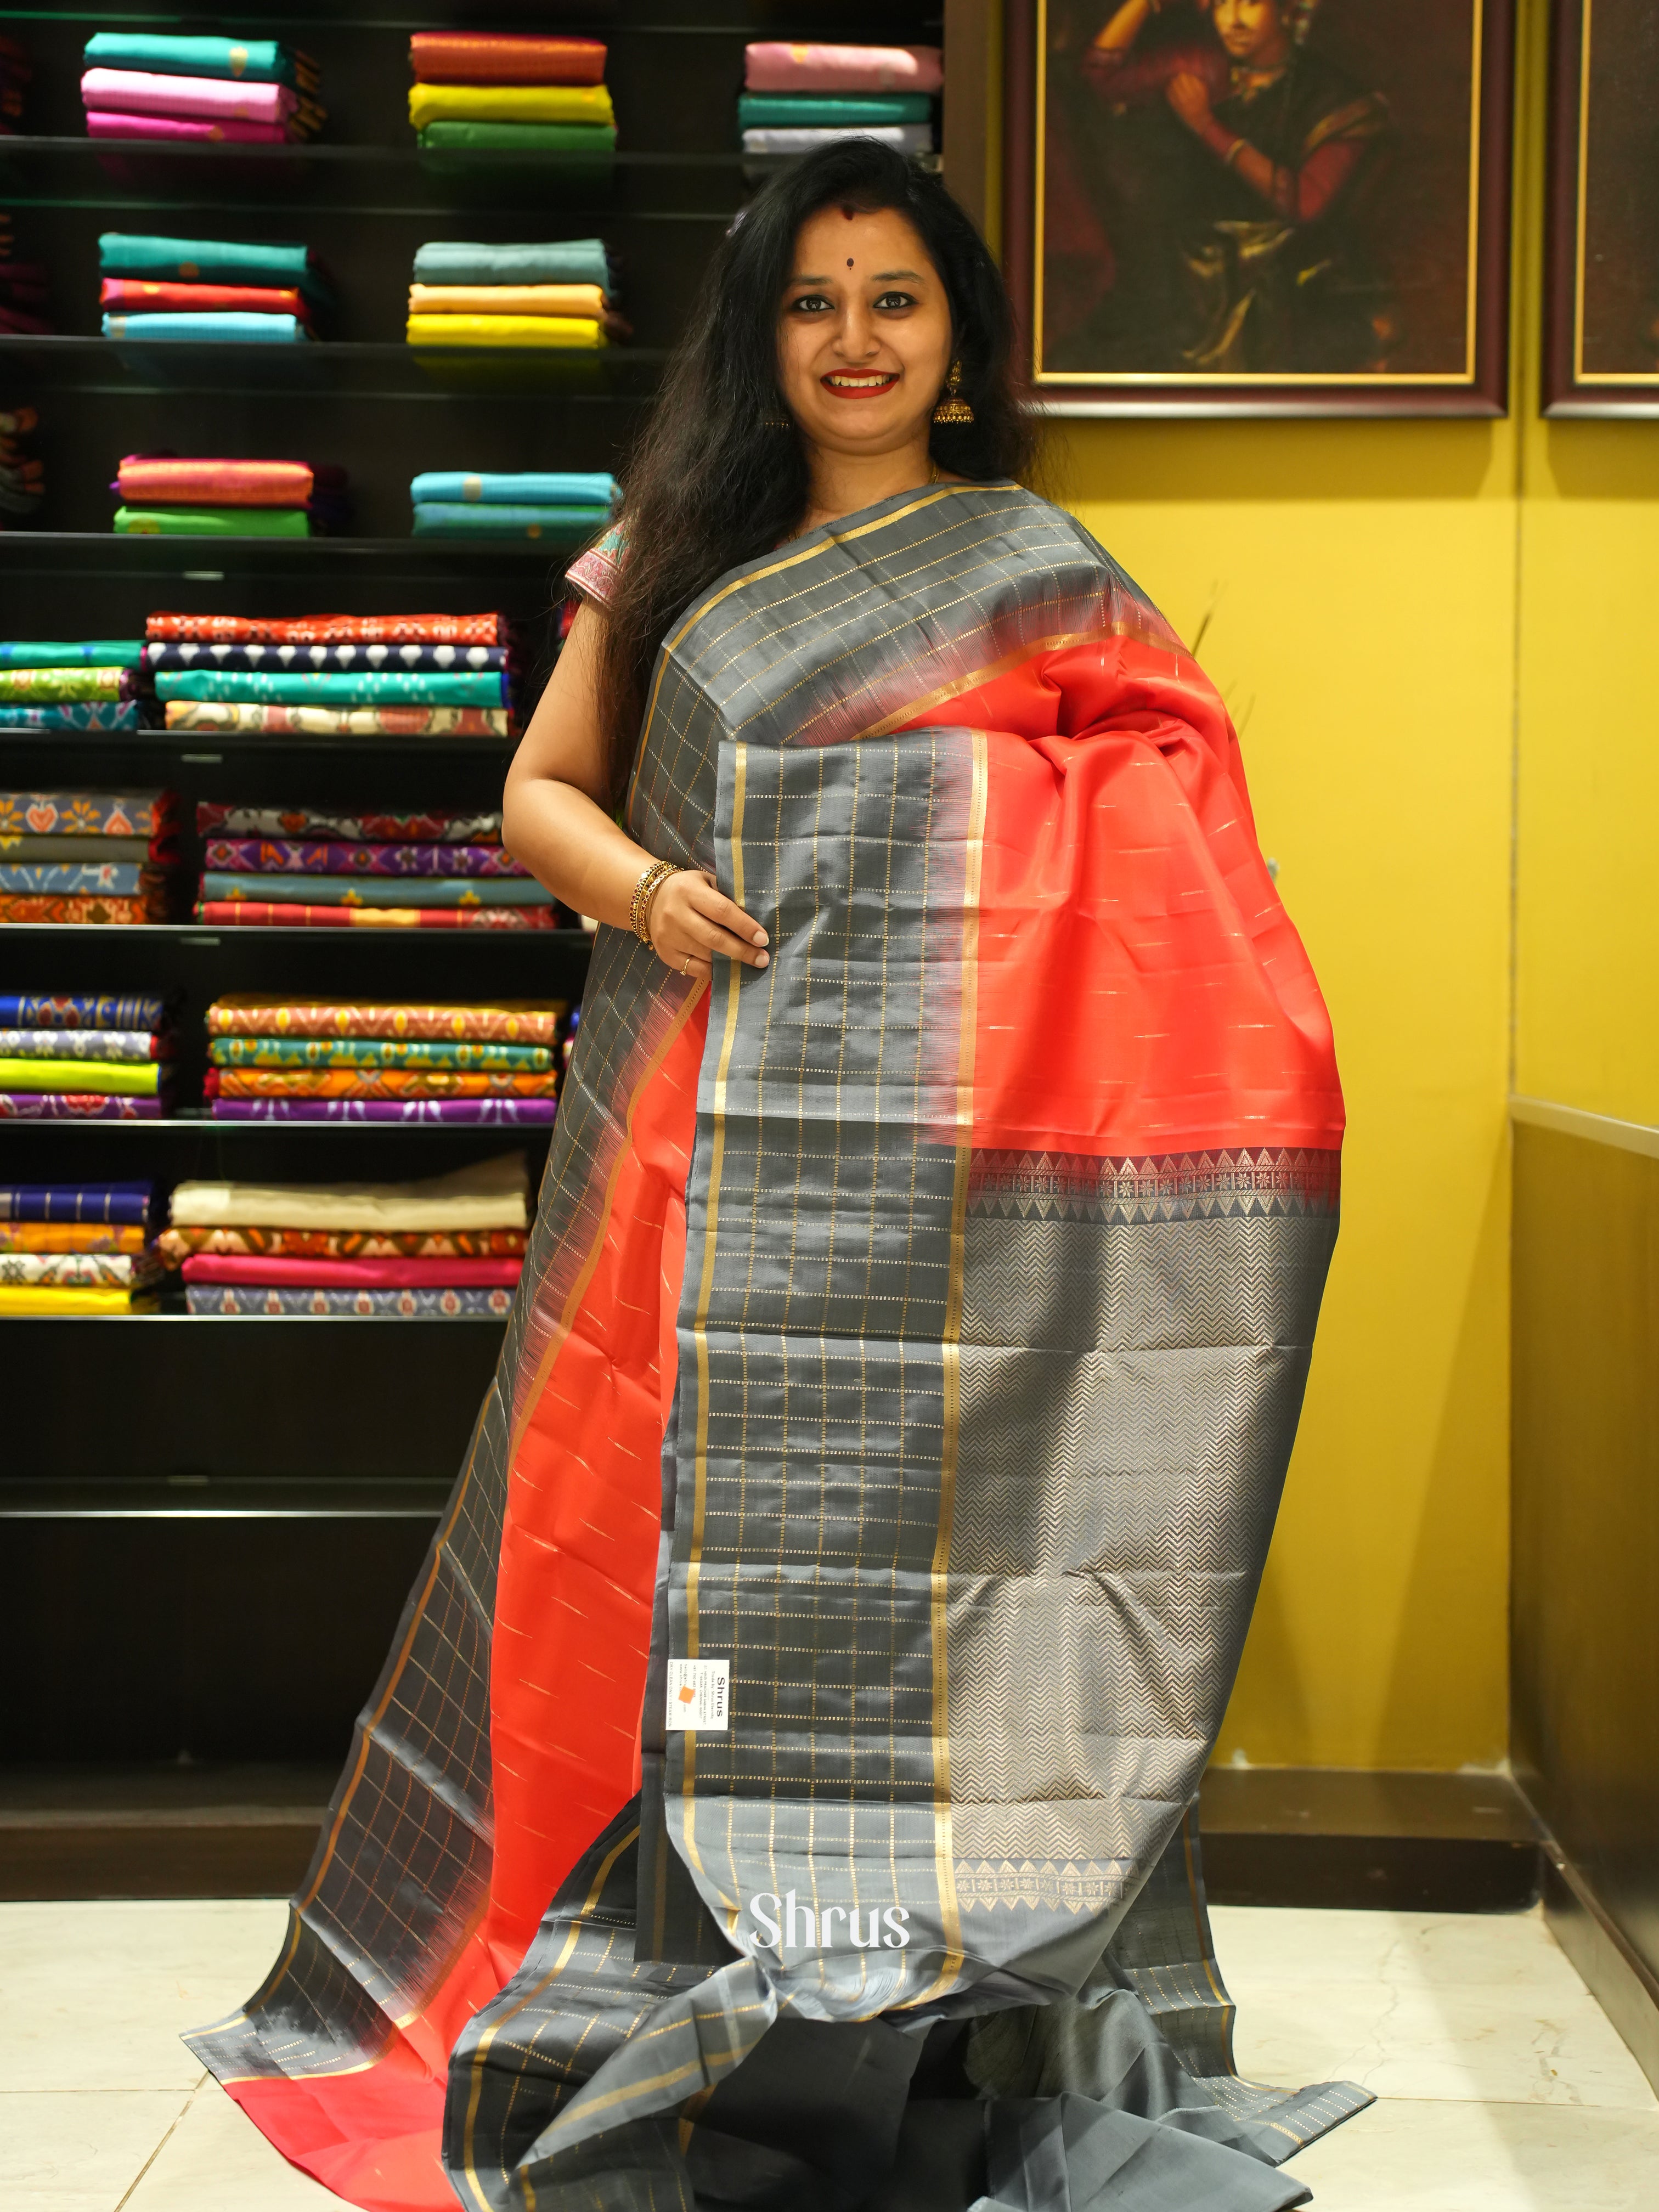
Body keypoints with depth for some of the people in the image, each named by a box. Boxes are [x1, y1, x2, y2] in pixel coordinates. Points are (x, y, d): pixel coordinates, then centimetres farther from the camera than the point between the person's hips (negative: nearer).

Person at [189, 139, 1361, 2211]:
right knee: (671, 1535, 4)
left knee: (899, 1541, -3)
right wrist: (641, 887, -4)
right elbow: (542, 788, 17)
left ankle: (934, 2026, 8)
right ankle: (667, 1997, 17)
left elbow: (1158, 852, 3)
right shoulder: (673, 551, 15)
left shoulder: (1037, 572, 7)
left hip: (918, 1157, -3)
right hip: (691, 1141, 3)